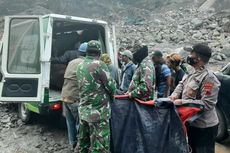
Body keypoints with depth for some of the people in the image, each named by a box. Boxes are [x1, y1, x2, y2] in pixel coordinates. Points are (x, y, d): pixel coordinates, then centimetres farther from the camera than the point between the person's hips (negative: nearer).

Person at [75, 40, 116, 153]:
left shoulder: (80, 66, 9)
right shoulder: (99, 64, -13)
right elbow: (111, 85, -10)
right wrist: (111, 95, 10)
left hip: (83, 109, 8)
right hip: (98, 110, -7)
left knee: (83, 141, 18)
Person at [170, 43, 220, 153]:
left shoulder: (208, 78, -26)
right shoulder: (193, 72, 3)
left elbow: (206, 104, -30)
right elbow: (182, 84, 15)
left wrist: (182, 102, -27)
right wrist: (175, 94, -7)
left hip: (204, 127, -9)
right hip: (192, 122, 9)